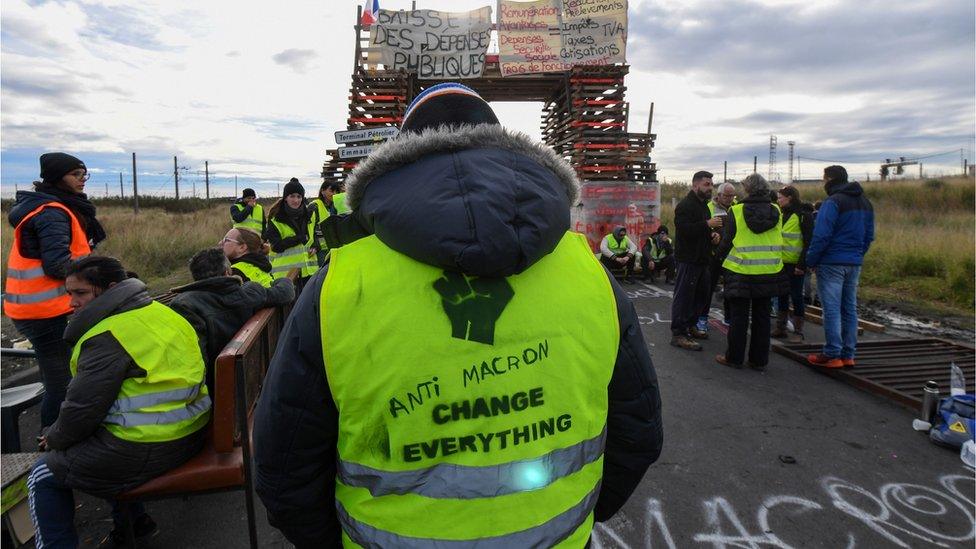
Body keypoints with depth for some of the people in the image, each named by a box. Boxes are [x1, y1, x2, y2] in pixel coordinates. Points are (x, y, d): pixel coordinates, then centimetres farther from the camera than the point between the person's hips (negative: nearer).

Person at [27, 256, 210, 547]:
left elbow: (82, 409, -16)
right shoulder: (159, 312, 10)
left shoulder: (108, 336, -18)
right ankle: (133, 518, 37)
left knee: (43, 475, 12)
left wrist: (54, 438, 7)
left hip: (147, 452, -9)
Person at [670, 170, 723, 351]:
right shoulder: (685, 205, -13)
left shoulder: (703, 204, 19)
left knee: (702, 295, 16)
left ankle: (690, 325, 30)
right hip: (688, 259, -10)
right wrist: (707, 224, -24)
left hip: (701, 258, 10)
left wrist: (713, 235, 10)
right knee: (684, 295, -7)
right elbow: (684, 230, -26)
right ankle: (678, 334, -3)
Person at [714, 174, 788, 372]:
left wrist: (720, 253, 13)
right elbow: (776, 242, 10)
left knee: (739, 317, 5)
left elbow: (727, 240, -6)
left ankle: (734, 357, 13)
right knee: (762, 316, 12)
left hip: (741, 272, -4)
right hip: (769, 273, 4)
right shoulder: (776, 211, 1)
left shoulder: (737, 211, -11)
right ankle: (759, 360, 19)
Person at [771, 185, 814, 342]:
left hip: (794, 265, -7)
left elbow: (808, 243, -12)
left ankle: (798, 332, 9)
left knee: (796, 296, 1)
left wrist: (802, 264, -18)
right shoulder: (781, 215, 12)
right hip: (780, 263, 7)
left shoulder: (803, 216, -9)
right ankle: (780, 328, 22)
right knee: (782, 296, 13)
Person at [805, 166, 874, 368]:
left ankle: (832, 355, -1)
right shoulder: (865, 203, 15)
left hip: (831, 263, -8)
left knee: (831, 309, -4)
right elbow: (869, 236, 17)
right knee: (850, 308, 12)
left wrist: (811, 261, -9)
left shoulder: (833, 202, -13)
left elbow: (821, 236, -18)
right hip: (854, 264, 8)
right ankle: (848, 354, 16)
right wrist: (858, 255, 20)